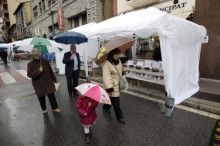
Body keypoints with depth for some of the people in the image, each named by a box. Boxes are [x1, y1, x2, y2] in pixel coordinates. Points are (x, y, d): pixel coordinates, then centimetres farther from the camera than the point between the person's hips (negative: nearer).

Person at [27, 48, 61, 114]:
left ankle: (55, 108, 13)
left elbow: (50, 71, 8)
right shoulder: (30, 64, -3)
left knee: (51, 95, 2)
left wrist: (54, 79, 12)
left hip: (48, 82, 1)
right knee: (41, 97, 9)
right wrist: (38, 71, -26)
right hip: (38, 84, -1)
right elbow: (29, 74, -13)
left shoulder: (45, 62, 2)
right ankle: (44, 109, 28)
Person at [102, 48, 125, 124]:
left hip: (118, 85, 8)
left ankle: (106, 107, 49)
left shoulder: (118, 61, 2)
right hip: (112, 86, -8)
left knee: (111, 98, 24)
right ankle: (119, 116, 22)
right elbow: (107, 77, -27)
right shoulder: (107, 64, -25)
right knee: (116, 102, 3)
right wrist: (110, 89, -26)